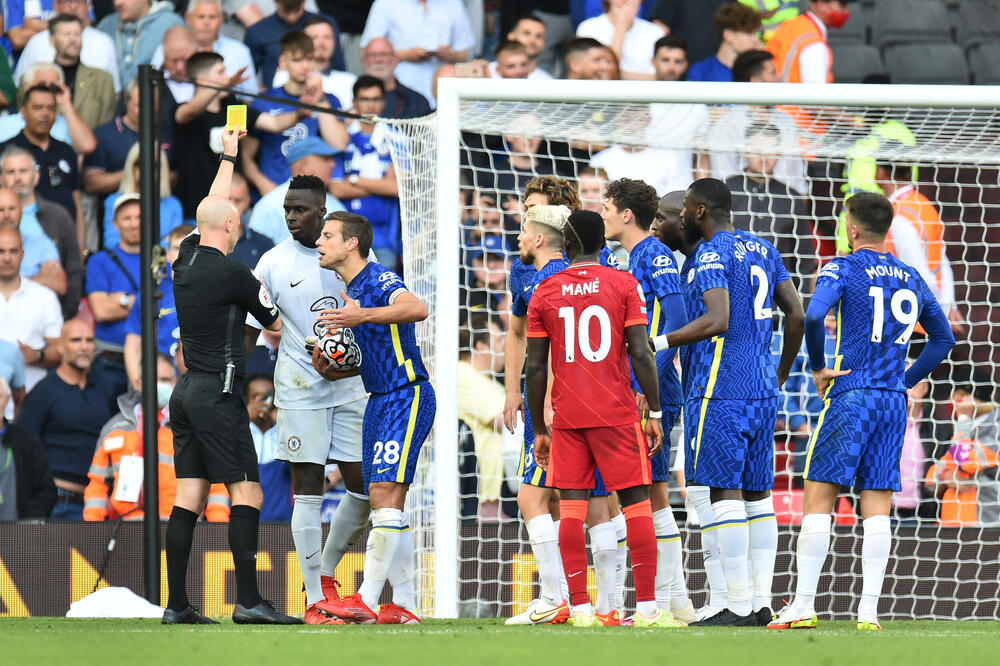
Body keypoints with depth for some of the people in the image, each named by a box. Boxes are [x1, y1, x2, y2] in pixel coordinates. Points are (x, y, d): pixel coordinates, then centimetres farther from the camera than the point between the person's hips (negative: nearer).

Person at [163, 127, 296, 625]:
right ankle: (248, 601, -14)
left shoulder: (187, 258, 9)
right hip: (218, 394, -8)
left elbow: (211, 208, 28)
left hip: (186, 392, 8)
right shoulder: (233, 274, -12)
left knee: (189, 496, 5)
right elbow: (274, 324, 2)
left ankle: (176, 604, 1)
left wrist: (228, 155, 40)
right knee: (246, 494, -8)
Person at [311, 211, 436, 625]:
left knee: (385, 496, -14)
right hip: (380, 400, 10)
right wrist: (333, 371, 9)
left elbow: (417, 309, -34)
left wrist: (363, 316, -44)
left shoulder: (379, 281, -13)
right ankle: (404, 606, 11)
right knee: (386, 505, 8)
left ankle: (367, 601, -17)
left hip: (407, 397, -10)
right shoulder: (352, 291, 17)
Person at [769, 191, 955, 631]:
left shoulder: (843, 269, -5)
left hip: (850, 397, -5)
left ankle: (803, 605, -5)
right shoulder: (911, 278, 13)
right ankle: (869, 610, -2)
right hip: (893, 402, 5)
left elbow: (813, 315, -22)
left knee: (819, 496, -1)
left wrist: (818, 367, -8)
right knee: (877, 507, 4)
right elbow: (943, 339, 21)